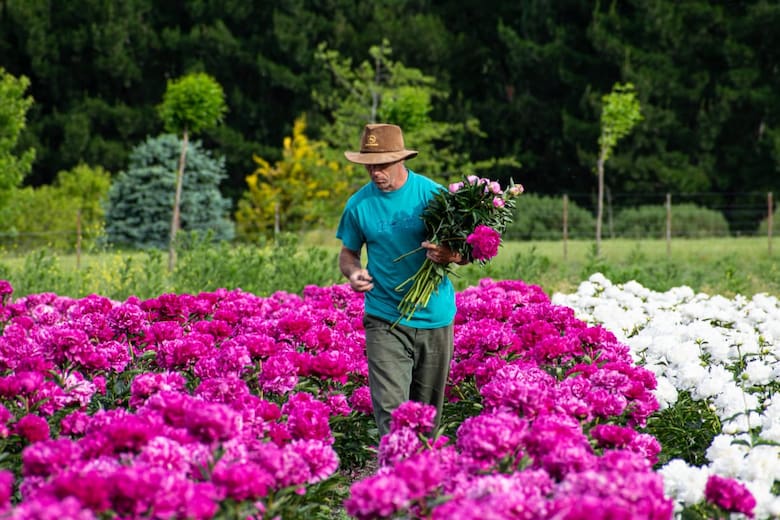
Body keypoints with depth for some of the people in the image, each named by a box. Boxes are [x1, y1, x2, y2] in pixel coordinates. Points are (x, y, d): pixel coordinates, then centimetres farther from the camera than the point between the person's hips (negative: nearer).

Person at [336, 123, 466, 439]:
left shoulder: (432, 194, -2)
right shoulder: (359, 205, 1)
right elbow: (348, 252, 13)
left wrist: (450, 255, -22)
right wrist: (353, 273, -10)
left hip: (435, 318, 1)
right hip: (385, 321, 0)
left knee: (428, 411, 10)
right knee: (391, 410, -13)